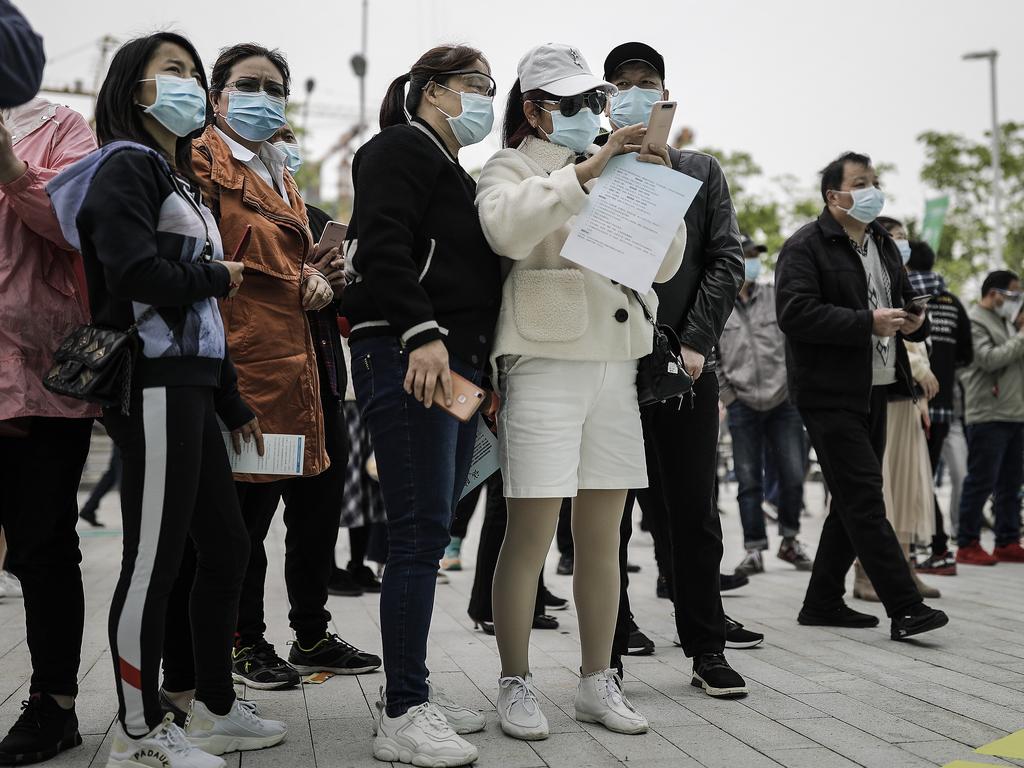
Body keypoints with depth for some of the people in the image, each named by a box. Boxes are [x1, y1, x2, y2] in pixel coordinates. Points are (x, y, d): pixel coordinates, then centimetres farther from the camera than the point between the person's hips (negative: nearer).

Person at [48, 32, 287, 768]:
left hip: (191, 382, 10)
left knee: (227, 546, 12)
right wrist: (219, 277, -3)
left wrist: (234, 403, 20)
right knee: (154, 560, -5)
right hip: (155, 383, -10)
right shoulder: (126, 167, -5)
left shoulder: (178, 180, 23)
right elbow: (142, 276, -21)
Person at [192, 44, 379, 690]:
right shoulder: (203, 163, -4)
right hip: (251, 357, -9)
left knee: (319, 502, 13)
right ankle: (246, 643, 15)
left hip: (307, 357, 9)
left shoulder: (281, 176, 23)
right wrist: (300, 284, -9)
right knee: (250, 504, 0)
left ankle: (313, 636, 26)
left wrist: (317, 276, 7)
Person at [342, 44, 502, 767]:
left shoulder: (456, 174, 27)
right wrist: (422, 334, -26)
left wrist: (482, 368, 22)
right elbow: (383, 247, -17)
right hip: (408, 360, -10)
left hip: (455, 365, 10)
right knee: (420, 533, -12)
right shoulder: (400, 150, -2)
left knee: (431, 533, 10)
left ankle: (412, 687, 19)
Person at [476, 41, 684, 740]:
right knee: (531, 532, -5)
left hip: (616, 363, 6)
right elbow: (506, 228, -20)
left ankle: (598, 682, 18)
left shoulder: (615, 170, 20)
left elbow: (663, 265, 17)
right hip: (546, 362, -6)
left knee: (602, 535, 9)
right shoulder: (514, 168, 3)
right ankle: (516, 686, 6)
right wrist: (587, 172, -22)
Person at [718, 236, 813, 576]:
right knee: (749, 482, 2)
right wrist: (726, 395, 0)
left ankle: (790, 541, 17)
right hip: (743, 406, -1)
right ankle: (754, 550, 10)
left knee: (793, 476, -1)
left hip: (784, 402, 1)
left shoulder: (777, 298, 4)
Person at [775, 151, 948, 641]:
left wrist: (914, 322, 3)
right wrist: (868, 323, -23)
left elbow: (905, 302, 28)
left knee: (852, 502, 11)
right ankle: (904, 608, -11)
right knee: (865, 498, -11)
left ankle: (822, 603, 21)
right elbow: (795, 313, -21)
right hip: (830, 394, -9)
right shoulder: (805, 247, -7)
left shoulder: (883, 244, 19)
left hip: (875, 391, 9)